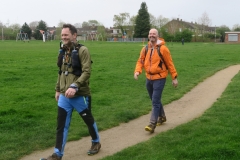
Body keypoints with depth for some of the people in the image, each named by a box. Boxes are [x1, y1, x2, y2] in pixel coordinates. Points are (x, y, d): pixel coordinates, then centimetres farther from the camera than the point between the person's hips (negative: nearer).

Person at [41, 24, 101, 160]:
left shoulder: (82, 50, -12)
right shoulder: (64, 52, 9)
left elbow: (86, 72, -19)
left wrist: (75, 86, -28)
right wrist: (58, 89, 18)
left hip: (80, 95, -5)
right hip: (64, 95, 6)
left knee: (88, 120, 14)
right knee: (62, 125, 5)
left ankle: (96, 142, 37)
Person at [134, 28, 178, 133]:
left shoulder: (162, 49, -11)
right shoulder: (145, 49, 4)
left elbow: (170, 63, -6)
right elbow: (140, 61, 6)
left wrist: (174, 77, -4)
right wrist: (137, 71, -14)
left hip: (159, 78, -6)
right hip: (149, 78, 6)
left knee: (155, 102, -11)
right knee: (155, 100, 19)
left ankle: (152, 124, -11)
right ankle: (162, 117, 39)